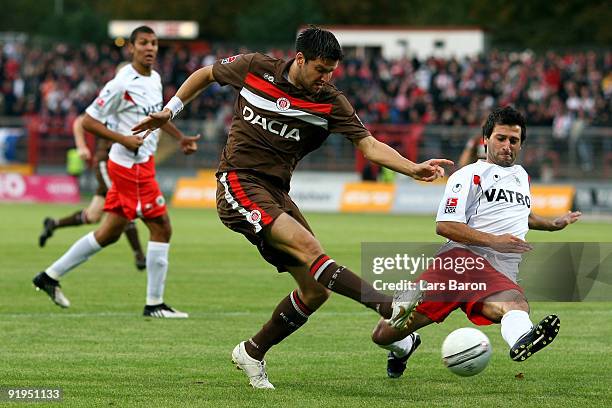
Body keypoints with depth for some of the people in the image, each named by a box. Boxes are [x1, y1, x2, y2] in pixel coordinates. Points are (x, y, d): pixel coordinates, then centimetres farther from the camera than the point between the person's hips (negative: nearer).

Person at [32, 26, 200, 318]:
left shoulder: (155, 79, 10)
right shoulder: (121, 84, -17)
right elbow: (88, 121, -14)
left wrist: (180, 137, 22)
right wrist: (124, 139, -21)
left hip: (141, 163, 9)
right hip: (131, 165, -9)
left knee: (110, 233, 14)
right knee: (161, 228, -7)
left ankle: (51, 276, 23)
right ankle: (154, 303, 1)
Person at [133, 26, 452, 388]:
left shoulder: (330, 102, 0)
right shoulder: (254, 69, -2)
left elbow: (370, 146, -9)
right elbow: (205, 74, 17)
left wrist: (413, 168, -23)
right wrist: (170, 111, 15)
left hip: (276, 194, 5)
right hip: (238, 184, -5)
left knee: (316, 291, -2)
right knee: (308, 247, -27)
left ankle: (253, 353, 17)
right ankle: (388, 306, -41)